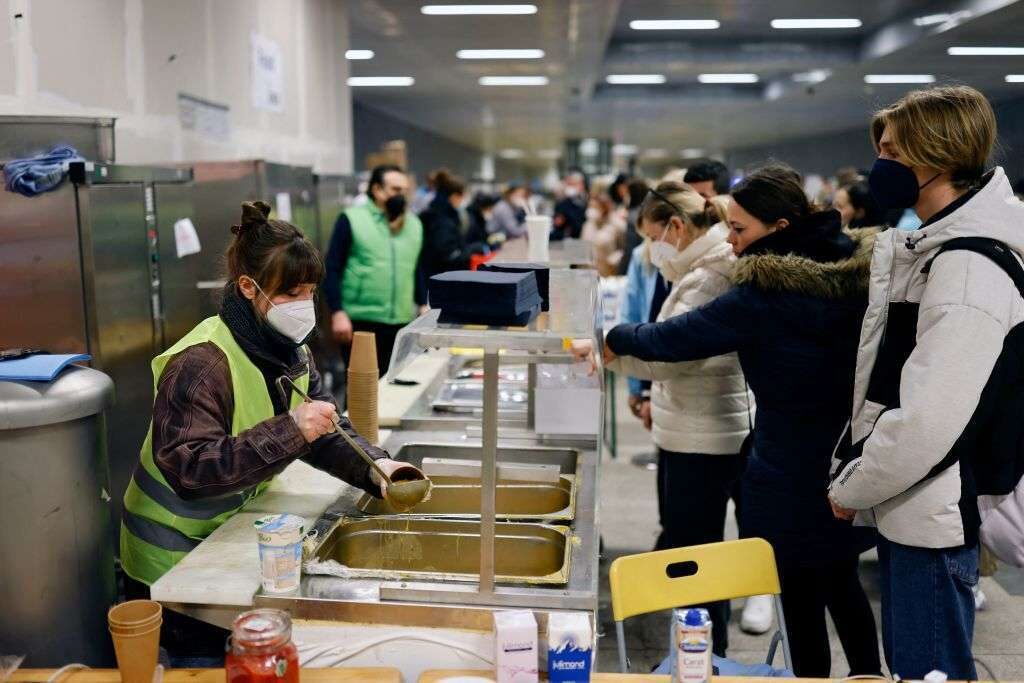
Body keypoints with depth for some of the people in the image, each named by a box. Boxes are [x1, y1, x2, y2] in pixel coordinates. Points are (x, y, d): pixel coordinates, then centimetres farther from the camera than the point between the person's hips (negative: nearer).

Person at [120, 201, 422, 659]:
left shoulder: (289, 349, -1)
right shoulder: (201, 363, -26)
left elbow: (326, 431, 0)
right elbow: (189, 468, -33)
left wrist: (373, 467, -19)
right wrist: (289, 431, -38)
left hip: (230, 537, 7)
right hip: (173, 560, -7)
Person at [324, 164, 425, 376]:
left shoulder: (414, 224, 13)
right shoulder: (352, 219, -2)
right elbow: (332, 269, -4)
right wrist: (337, 313, -11)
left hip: (402, 324, 5)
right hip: (361, 323, -4)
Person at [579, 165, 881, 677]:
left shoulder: (765, 295, -22)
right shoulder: (857, 272, -2)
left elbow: (671, 338, -15)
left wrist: (615, 339, 2)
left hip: (793, 478, -7)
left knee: (802, 601, 9)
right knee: (842, 582, 26)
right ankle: (868, 674, 42)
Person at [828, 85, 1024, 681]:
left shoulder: (969, 268, -21)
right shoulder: (928, 247, 10)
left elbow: (929, 420, -25)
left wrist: (851, 489, -13)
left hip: (933, 517, -9)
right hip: (906, 507, 9)